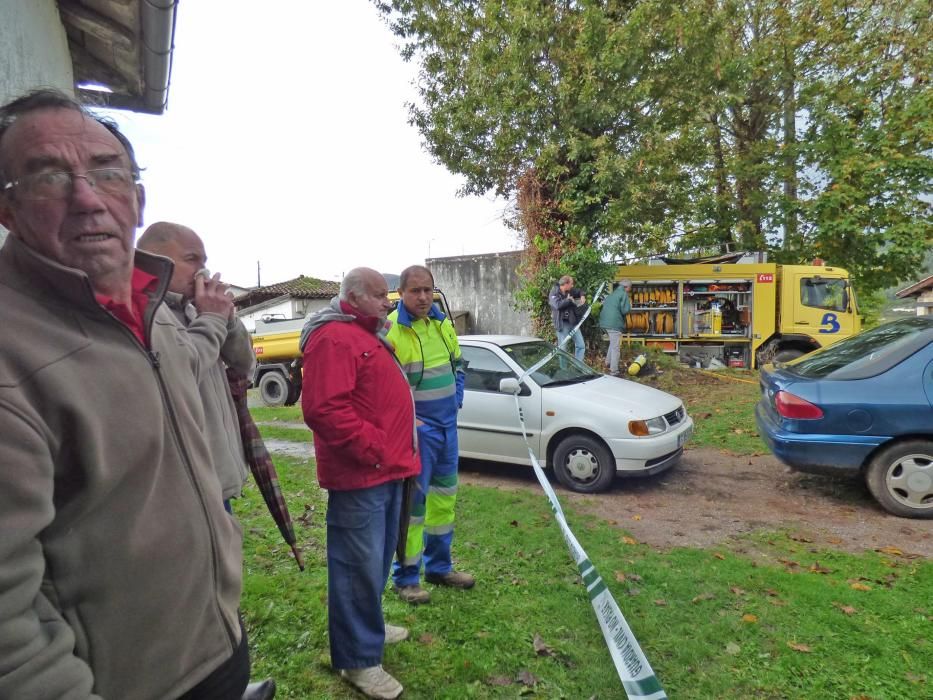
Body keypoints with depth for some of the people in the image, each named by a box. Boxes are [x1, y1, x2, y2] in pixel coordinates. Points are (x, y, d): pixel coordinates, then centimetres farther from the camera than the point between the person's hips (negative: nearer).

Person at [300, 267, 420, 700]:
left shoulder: (366, 335, 17)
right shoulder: (334, 338, -18)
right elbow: (323, 409, -28)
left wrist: (396, 451, 21)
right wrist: (371, 449, -23)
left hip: (386, 470, 11)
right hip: (359, 475, -11)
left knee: (377, 559, 22)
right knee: (360, 565, 0)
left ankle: (368, 626, 39)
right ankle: (358, 659, 14)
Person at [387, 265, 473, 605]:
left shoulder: (443, 324, 7)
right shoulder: (389, 330, -16)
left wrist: (455, 401, 9)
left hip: (447, 424, 8)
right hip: (416, 428, -7)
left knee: (444, 496, 17)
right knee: (413, 501, -1)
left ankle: (439, 566, 35)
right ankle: (405, 577, 18)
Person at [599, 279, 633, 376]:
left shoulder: (612, 293, 18)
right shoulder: (624, 294, -6)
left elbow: (604, 303, 24)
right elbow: (625, 310, -14)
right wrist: (630, 305, 8)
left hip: (605, 322, 8)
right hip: (615, 323, -8)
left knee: (613, 343, 27)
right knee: (615, 347, -3)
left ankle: (608, 362, 27)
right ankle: (614, 371, -2)